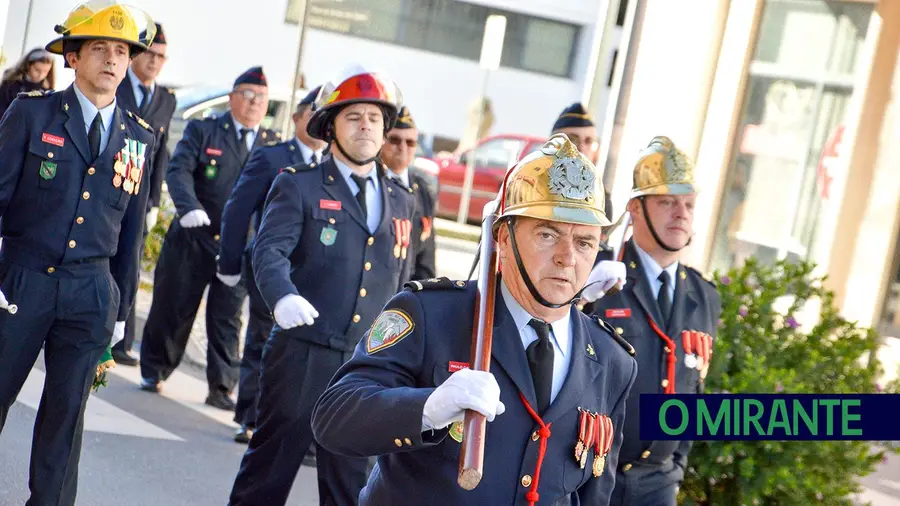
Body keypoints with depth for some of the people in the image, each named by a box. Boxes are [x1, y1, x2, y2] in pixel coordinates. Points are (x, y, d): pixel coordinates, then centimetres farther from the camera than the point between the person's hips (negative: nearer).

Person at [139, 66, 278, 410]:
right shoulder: (202, 131, 1)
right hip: (193, 239, -1)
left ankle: (221, 388, 13)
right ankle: (154, 373, 25)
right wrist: (189, 206, -29)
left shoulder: (273, 145, 7)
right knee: (173, 309, 8)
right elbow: (179, 169, -11)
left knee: (227, 320, 4)